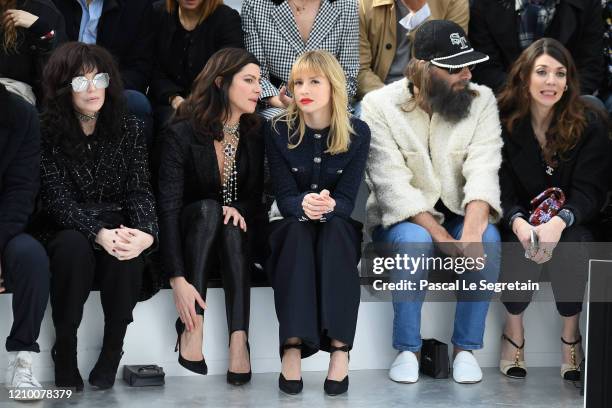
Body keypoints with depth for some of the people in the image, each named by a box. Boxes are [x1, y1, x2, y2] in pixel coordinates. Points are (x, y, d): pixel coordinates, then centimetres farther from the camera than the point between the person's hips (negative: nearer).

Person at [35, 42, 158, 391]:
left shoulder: (130, 128, -1)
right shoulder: (48, 131, -8)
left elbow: (140, 191, -7)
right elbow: (58, 198, -16)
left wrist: (146, 233, -29)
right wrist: (98, 233, -34)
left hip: (118, 224, 1)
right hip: (66, 228, -1)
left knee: (127, 255, -33)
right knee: (74, 247, -36)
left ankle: (113, 348, -14)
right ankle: (65, 350, -19)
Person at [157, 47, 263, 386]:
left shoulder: (253, 137, -1)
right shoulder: (182, 134, -16)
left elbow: (255, 195, 8)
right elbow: (168, 208, -24)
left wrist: (240, 210, -19)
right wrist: (178, 280, -35)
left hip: (233, 242, 3)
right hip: (189, 239, -3)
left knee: (232, 222, -31)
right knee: (208, 208, -32)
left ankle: (239, 340, -44)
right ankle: (192, 327, -38)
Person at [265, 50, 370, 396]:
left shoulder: (358, 132, -6)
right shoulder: (278, 130, -6)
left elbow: (347, 199, -11)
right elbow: (285, 197, -12)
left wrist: (327, 205, -36)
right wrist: (304, 205, -37)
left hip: (340, 229, 0)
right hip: (290, 227, 0)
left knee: (334, 229, -34)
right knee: (298, 229, -34)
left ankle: (340, 346, -41)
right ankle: (292, 346, -44)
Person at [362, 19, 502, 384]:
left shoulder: (481, 100, -6)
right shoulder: (380, 105, -12)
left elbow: (483, 170, -19)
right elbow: (393, 184, -21)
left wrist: (471, 233, -37)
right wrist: (444, 240, -32)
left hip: (461, 214, 2)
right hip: (403, 217, -2)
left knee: (488, 241, -30)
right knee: (416, 243, -35)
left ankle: (466, 347, -12)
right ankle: (408, 348, -15)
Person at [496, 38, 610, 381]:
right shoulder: (503, 122, -5)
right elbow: (501, 188, -8)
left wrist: (558, 222, -32)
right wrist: (519, 223, -30)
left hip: (573, 221, 0)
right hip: (521, 219, 0)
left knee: (572, 246, -33)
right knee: (520, 249, -32)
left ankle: (571, 336, -9)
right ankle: (514, 332, -6)